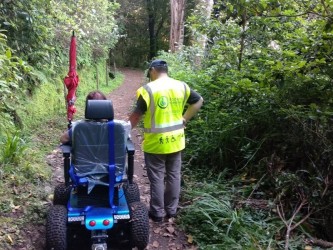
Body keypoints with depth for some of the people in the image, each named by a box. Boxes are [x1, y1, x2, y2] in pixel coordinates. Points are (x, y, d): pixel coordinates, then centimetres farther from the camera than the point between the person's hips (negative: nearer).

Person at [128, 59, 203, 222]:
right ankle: (171, 209, 27)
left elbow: (137, 114, -12)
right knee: (173, 175, 15)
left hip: (155, 143, -5)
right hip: (176, 140, 5)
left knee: (157, 178, 7)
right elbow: (199, 101, 12)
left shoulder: (148, 89, -13)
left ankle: (157, 213, 17)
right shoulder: (181, 86, 3)